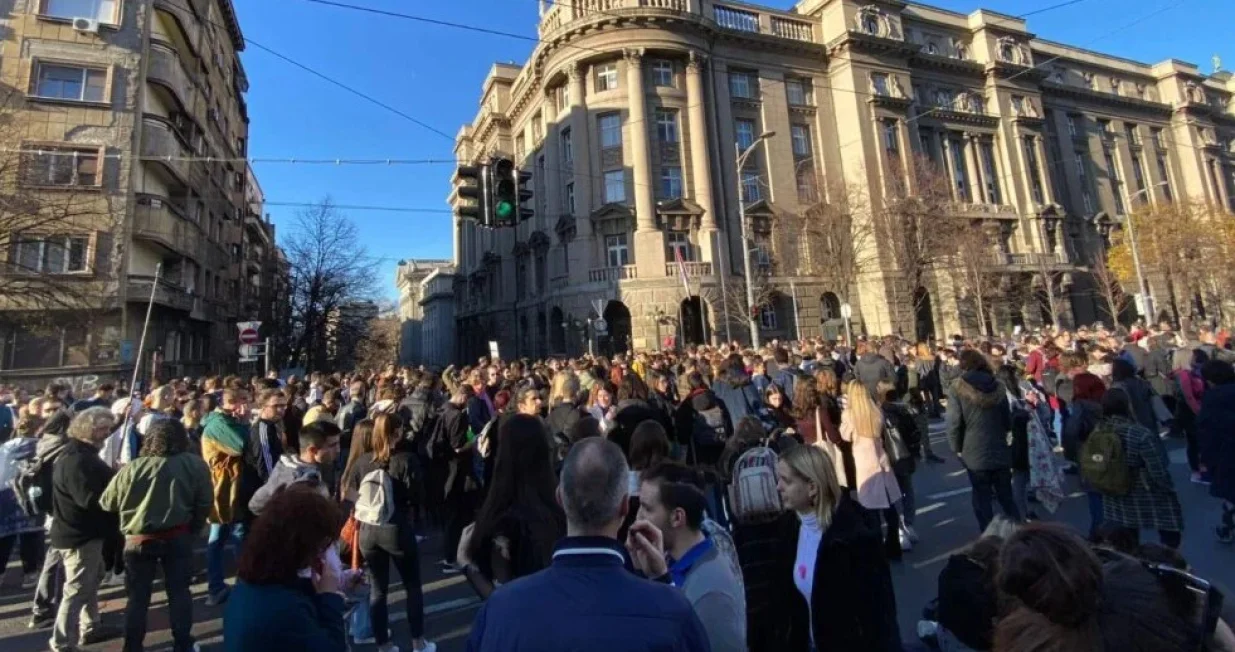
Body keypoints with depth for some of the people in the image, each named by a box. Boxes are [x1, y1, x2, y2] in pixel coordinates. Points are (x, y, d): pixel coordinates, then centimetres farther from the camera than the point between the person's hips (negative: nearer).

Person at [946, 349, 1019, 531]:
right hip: (1000, 450, 4)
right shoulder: (997, 386, 5)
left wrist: (957, 447, -1)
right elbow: (1008, 421, 13)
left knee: (982, 501, 6)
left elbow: (954, 422, -13)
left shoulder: (958, 388, -10)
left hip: (975, 453, -4)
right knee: (1006, 497, 18)